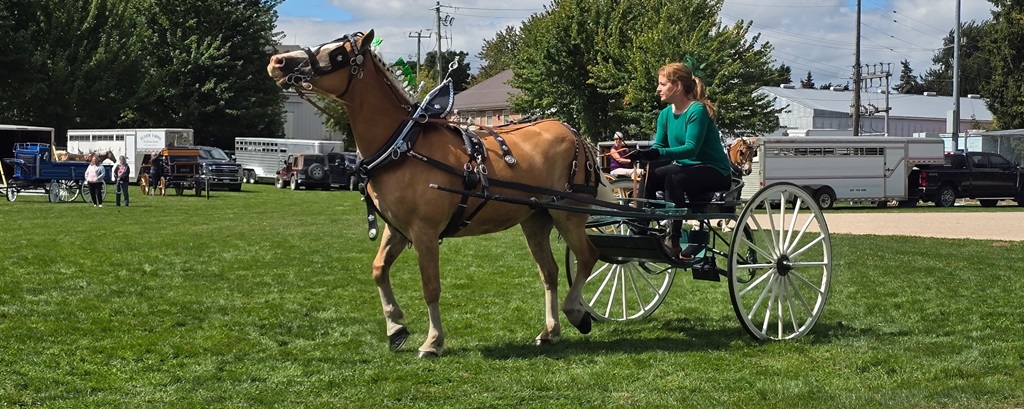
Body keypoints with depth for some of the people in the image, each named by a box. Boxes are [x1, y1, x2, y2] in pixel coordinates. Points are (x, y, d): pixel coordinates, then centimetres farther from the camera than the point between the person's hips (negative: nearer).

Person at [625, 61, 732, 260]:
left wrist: (658, 153, -40)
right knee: (647, 177, -14)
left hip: (715, 172, -8)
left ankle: (673, 239, -31)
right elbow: (658, 147, 2)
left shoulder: (697, 111, -18)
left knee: (673, 177, -33)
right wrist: (641, 154, -20)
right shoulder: (666, 114, 5)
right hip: (686, 167, 8)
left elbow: (691, 148, -28)